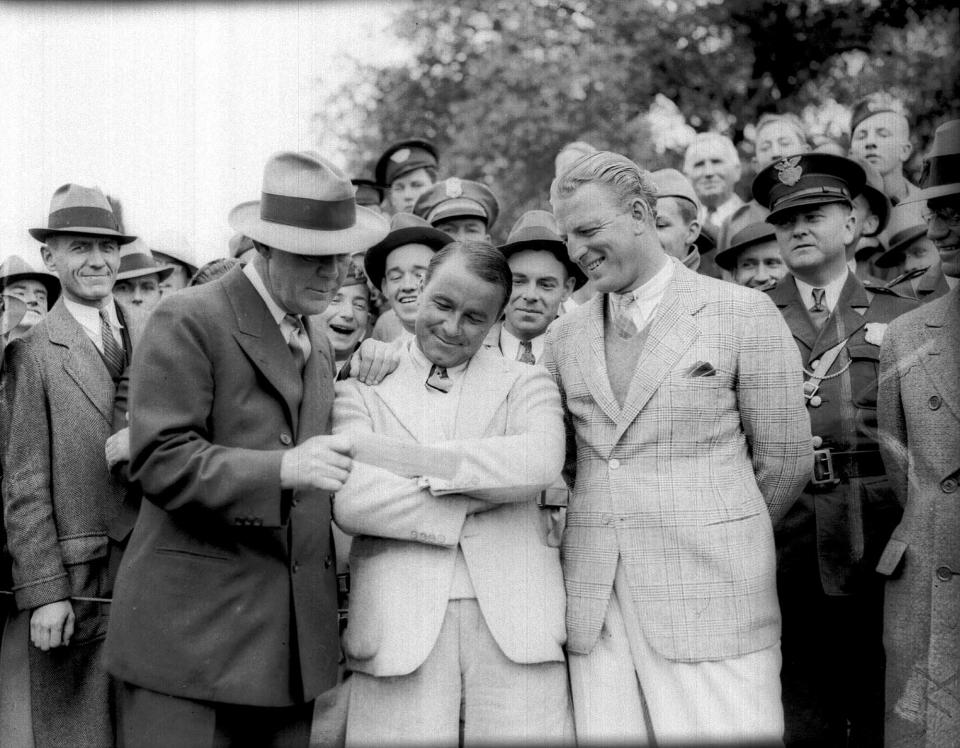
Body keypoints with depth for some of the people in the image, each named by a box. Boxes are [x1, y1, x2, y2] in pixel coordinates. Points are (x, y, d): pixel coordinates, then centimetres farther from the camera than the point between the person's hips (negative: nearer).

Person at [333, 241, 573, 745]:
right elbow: (350, 502, -5)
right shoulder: (364, 389, 10)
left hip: (515, 624, 1)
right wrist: (471, 506, -7)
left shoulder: (527, 385, 12)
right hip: (399, 628, 0)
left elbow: (541, 461, -10)